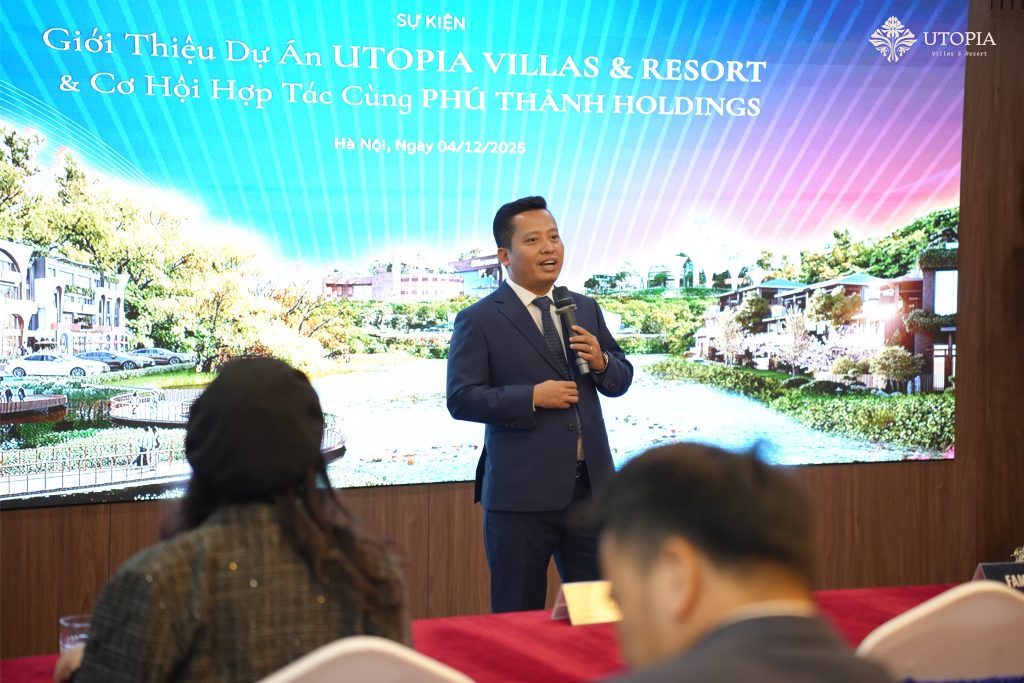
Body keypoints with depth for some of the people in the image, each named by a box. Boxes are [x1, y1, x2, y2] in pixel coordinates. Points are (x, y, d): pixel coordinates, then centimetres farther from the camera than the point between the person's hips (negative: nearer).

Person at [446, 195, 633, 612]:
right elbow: (461, 399, -10)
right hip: (522, 495, -5)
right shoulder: (479, 320, -4)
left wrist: (601, 361, -5)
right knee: (519, 617, 5)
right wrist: (532, 397, -19)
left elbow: (621, 380, 17)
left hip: (590, 487, 5)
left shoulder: (586, 309, 13)